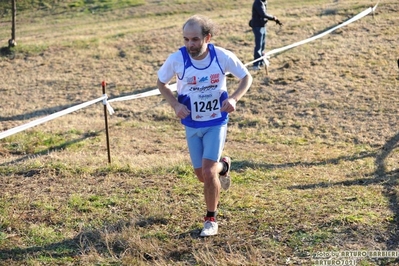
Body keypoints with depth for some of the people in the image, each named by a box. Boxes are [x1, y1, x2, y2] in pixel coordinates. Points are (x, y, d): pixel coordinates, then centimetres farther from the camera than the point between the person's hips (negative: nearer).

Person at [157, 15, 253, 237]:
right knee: (201, 175, 12)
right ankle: (223, 166, 49)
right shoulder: (176, 59, -18)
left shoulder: (223, 57, -19)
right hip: (192, 124, 2)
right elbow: (161, 83, 1)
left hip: (216, 122, -2)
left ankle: (211, 219, 9)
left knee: (208, 173, -14)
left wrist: (233, 98, -22)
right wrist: (175, 104, -16)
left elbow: (247, 77, -3)